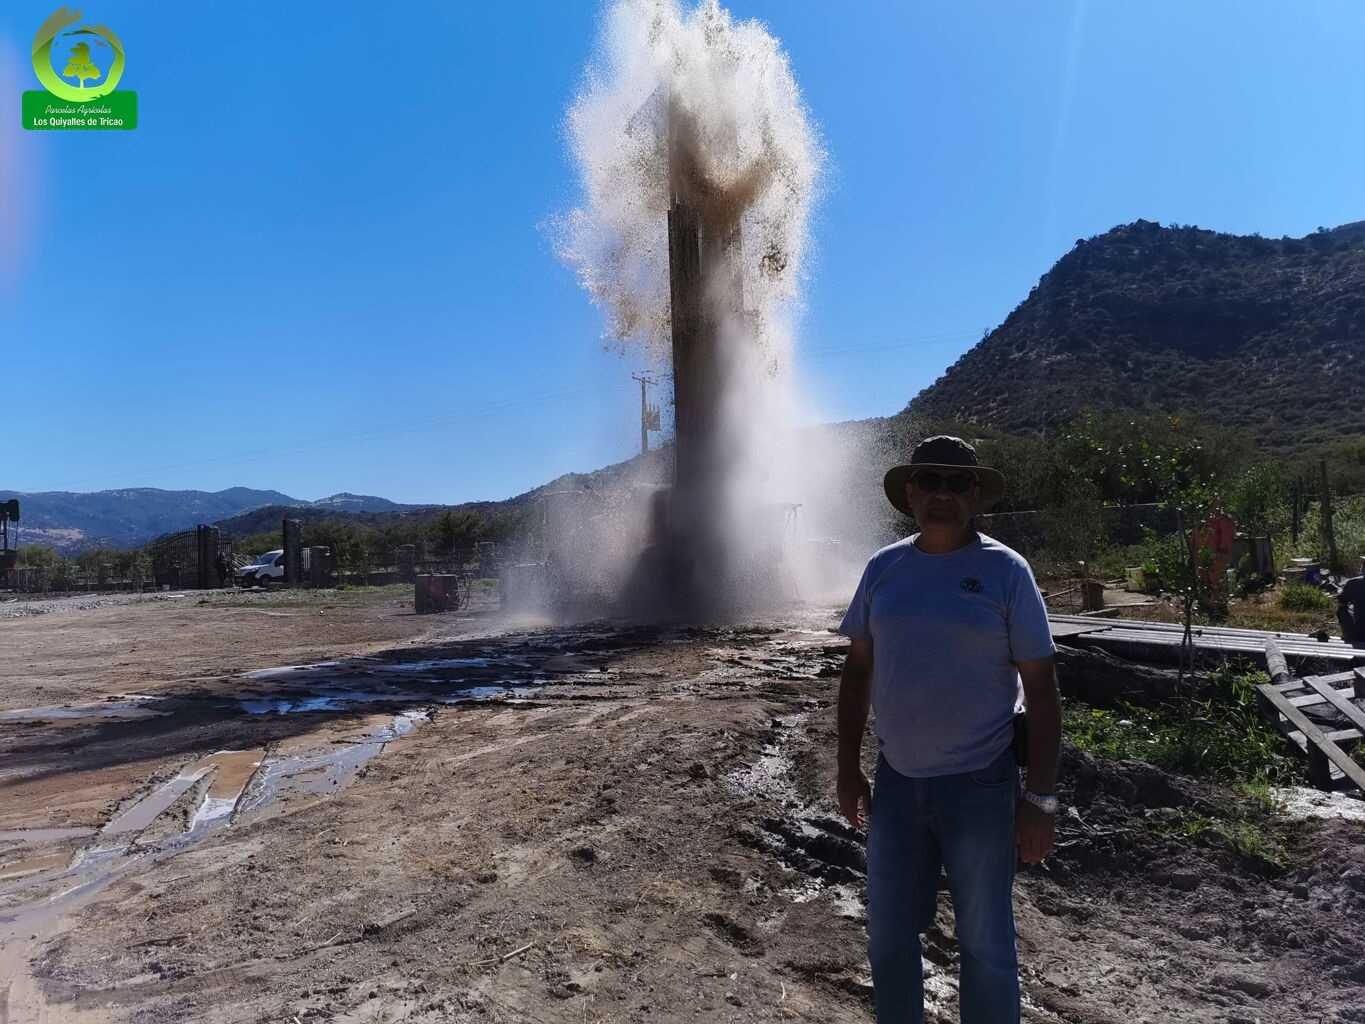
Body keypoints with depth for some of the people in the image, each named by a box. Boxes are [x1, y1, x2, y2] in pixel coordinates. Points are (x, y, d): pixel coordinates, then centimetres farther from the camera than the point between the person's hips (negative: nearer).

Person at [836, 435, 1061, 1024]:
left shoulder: (1004, 570, -8)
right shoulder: (883, 568, 1)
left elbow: (1041, 689, -6)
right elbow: (858, 671, 8)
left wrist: (1039, 800, -9)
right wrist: (848, 770, 6)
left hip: (980, 786, -3)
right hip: (896, 781, 4)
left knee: (985, 945, 12)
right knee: (888, 937, 17)